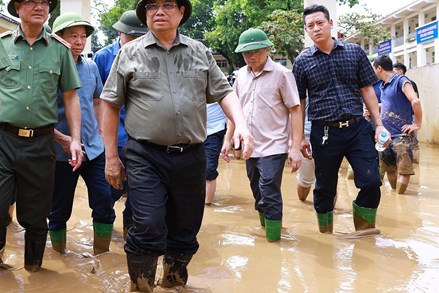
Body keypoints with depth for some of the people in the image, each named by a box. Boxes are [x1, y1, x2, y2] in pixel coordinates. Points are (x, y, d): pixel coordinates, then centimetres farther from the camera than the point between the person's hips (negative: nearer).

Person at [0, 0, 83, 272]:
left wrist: (76, 139, 2)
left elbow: (70, 96, 9)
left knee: (36, 216, 10)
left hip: (41, 144, 1)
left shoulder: (60, 49, 7)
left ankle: (33, 267, 30)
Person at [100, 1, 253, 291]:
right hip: (145, 157, -2)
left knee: (185, 231, 12)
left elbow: (224, 92, 10)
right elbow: (111, 104, 6)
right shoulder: (130, 53, 4)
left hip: (191, 157, 3)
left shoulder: (200, 52, 10)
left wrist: (241, 125, -10)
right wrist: (111, 157, 3)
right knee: (148, 230, -10)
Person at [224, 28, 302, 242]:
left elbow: (295, 111, -8)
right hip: (250, 147, 6)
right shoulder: (241, 75, 9)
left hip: (273, 148, -5)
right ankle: (265, 228, 35)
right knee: (259, 196, 16)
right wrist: (228, 139, 15)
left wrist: (295, 147, -14)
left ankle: (273, 240, 3)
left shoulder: (282, 74, -7)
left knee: (269, 195, -9)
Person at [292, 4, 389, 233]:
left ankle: (364, 235, 17)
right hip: (324, 133, -1)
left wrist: (379, 124, 3)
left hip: (358, 128, 1)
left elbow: (367, 90, 8)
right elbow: (299, 103, 6)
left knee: (371, 182, -5)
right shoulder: (302, 61, 3)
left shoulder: (355, 52, 5)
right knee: (324, 189, 8)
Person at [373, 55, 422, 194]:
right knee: (389, 169, 15)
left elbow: (415, 101, -22)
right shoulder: (383, 85, 14)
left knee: (403, 170, -5)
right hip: (386, 135, 8)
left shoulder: (401, 81, -11)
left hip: (401, 135, -8)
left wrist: (417, 124, -17)